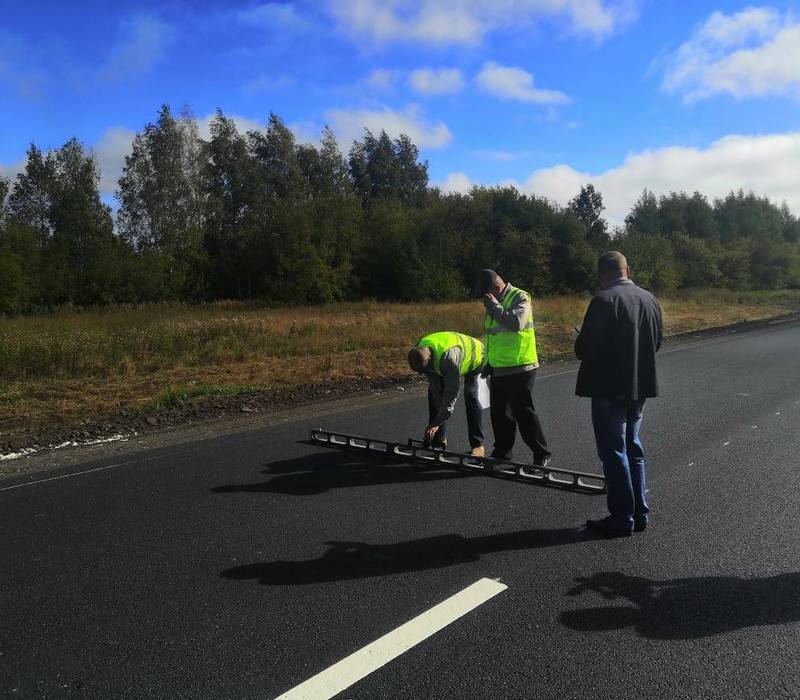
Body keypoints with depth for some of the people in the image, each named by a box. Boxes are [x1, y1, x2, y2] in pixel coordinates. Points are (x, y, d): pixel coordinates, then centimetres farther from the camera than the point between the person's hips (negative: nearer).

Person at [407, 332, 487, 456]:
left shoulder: (450, 358, -47)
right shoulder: (421, 352, -25)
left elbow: (452, 393, -42)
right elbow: (435, 389, -17)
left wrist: (436, 423, -39)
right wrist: (438, 419, -18)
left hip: (474, 357, -7)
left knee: (470, 397, -22)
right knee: (433, 394, -4)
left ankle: (478, 445, -15)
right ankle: (439, 439, 4)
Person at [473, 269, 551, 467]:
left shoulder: (520, 297, -11)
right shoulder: (494, 303, 15)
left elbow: (516, 323, -30)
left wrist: (495, 306, -20)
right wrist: (487, 361, 22)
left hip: (519, 369, -8)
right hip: (498, 369, 8)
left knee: (524, 413, -3)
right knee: (499, 413, 14)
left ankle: (541, 454, 10)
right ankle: (502, 452, 27)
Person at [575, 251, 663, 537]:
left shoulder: (603, 300, -18)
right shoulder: (650, 299, 5)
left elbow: (584, 349, -20)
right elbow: (657, 341, 13)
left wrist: (580, 342, 2)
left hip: (609, 387, -7)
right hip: (640, 385, 7)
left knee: (613, 452, 3)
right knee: (632, 447, 18)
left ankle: (622, 519, 11)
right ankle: (640, 514, 26)